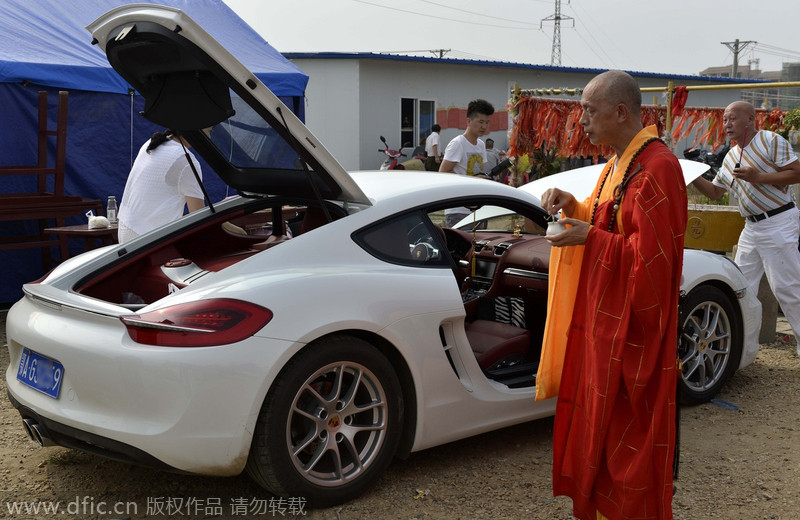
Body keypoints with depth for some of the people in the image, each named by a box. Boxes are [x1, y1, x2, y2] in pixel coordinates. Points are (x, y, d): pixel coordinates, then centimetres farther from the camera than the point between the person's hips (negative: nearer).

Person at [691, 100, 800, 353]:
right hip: (751, 226, 8)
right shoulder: (730, 157, 14)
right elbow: (715, 192, 19)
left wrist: (757, 176, -20)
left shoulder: (771, 140, -8)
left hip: (779, 223, -8)